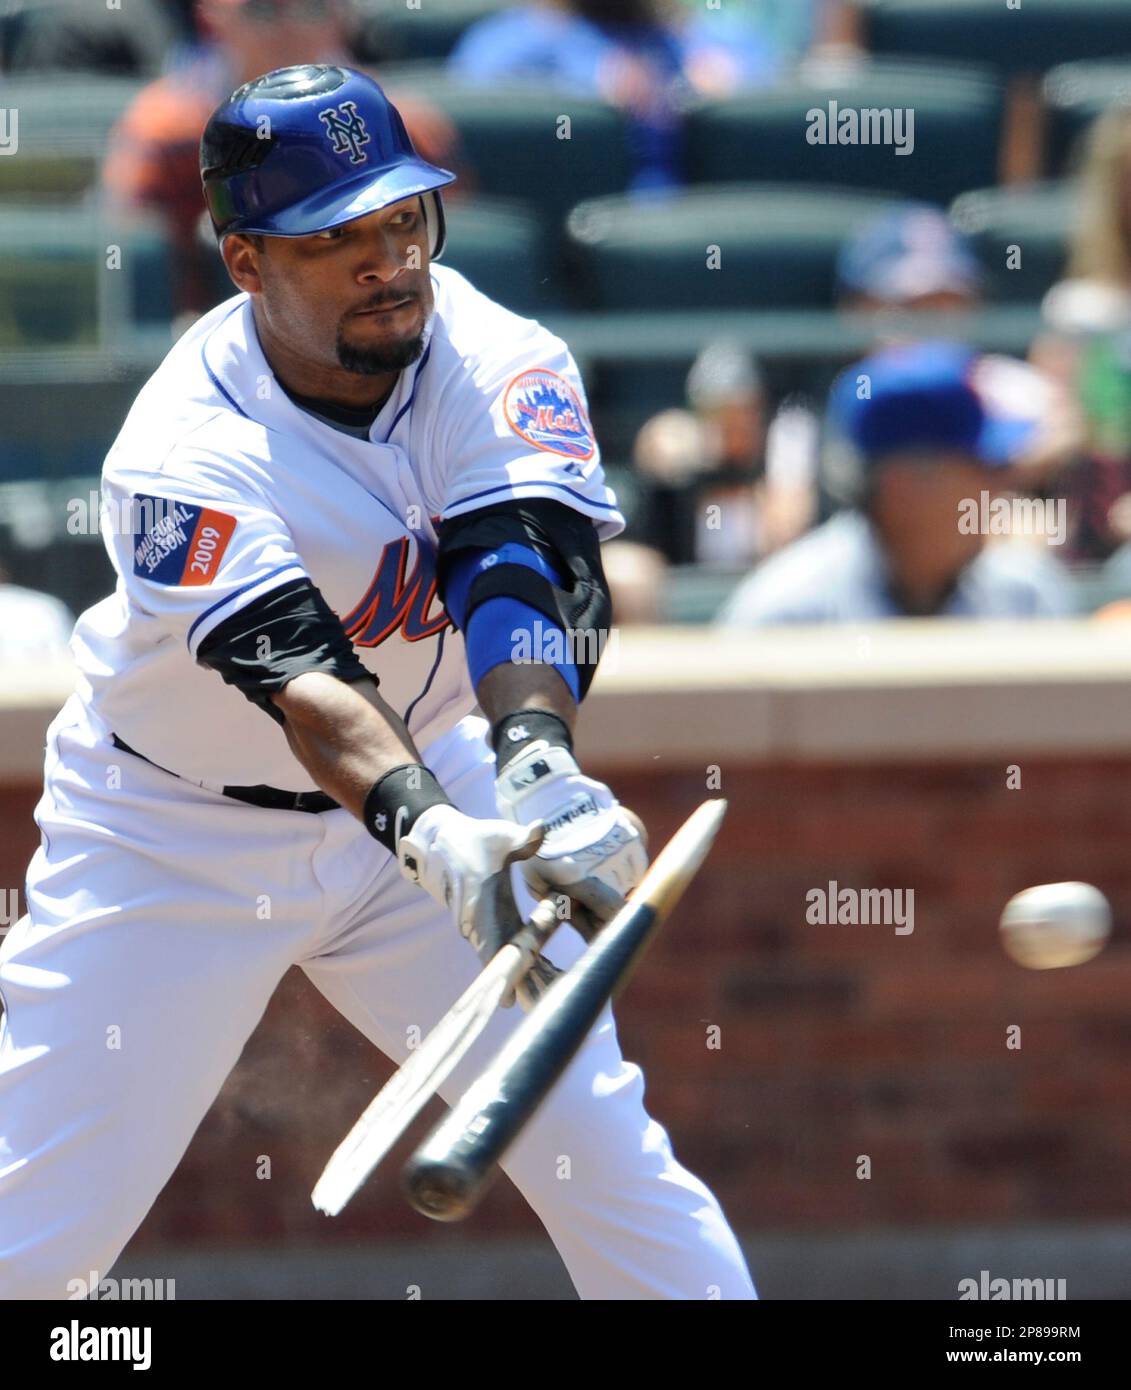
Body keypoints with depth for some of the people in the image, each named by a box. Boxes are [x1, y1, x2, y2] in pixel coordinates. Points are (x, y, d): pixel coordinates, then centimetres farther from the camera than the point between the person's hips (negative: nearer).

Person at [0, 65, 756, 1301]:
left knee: (605, 1147, -6)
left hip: (431, 782, 3)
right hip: (176, 834, -3)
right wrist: (435, 834, -58)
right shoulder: (181, 455, -26)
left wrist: (538, 764, -52)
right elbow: (300, 674, -40)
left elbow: (524, 571, -32)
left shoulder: (499, 364, -16)